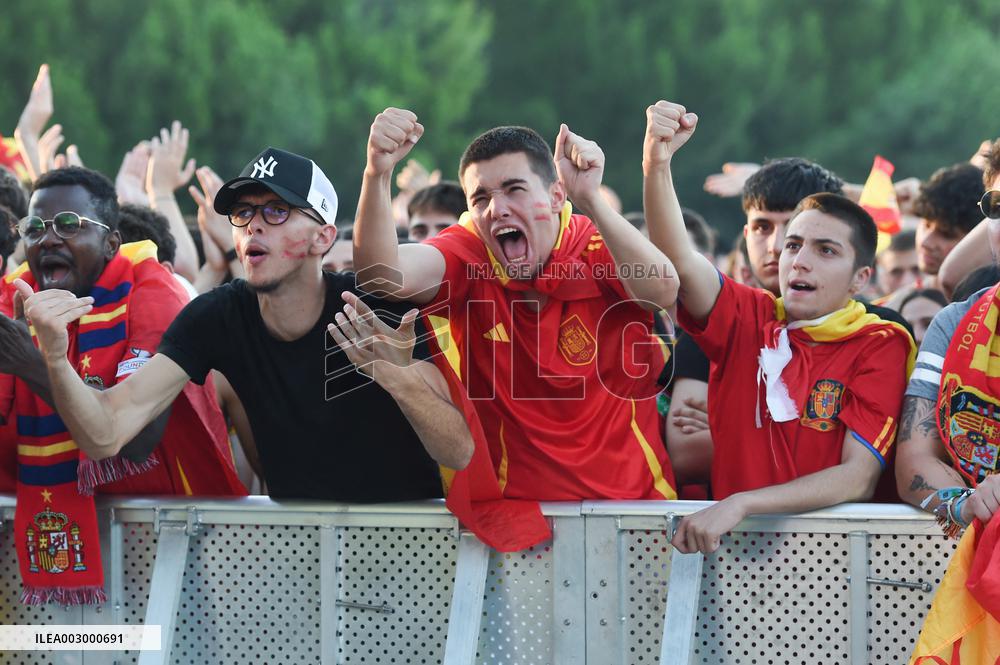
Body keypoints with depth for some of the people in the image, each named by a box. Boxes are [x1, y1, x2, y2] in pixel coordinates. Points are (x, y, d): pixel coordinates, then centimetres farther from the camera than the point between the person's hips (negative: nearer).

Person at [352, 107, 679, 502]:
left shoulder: (600, 247, -5)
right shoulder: (468, 255, -3)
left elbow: (662, 291, -27)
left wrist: (590, 200, -37)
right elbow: (385, 272, -22)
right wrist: (378, 173, -37)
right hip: (514, 509, -1)